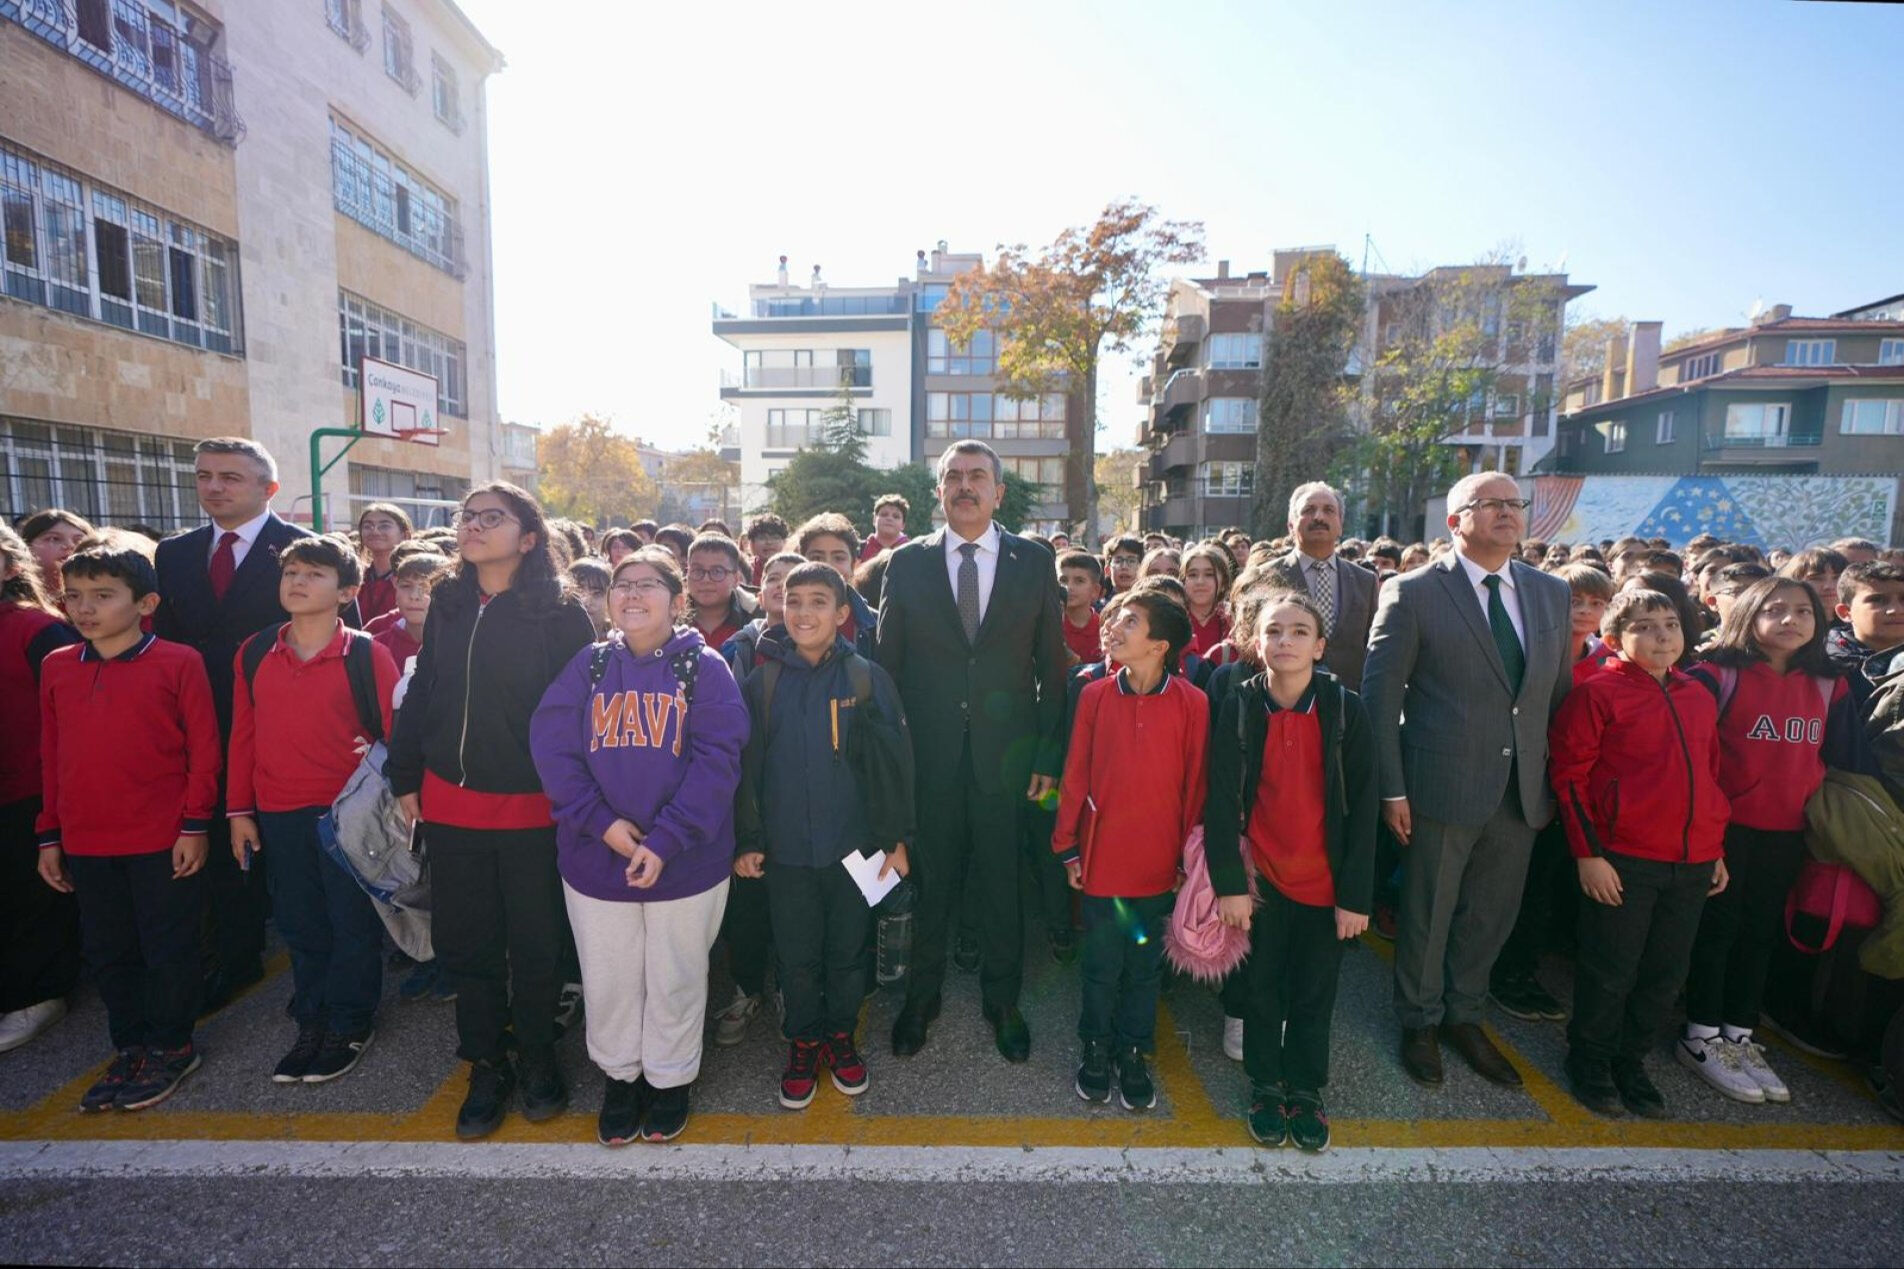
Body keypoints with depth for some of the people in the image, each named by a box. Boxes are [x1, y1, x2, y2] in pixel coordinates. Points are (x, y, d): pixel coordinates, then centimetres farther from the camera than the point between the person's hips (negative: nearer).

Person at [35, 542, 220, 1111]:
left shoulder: (178, 663, -9)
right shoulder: (56, 667, 6)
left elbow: (203, 750, -8)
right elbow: (51, 757, 11)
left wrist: (194, 825, -11)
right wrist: (50, 836, 11)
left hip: (163, 840, -5)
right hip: (86, 844, 5)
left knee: (169, 948, 6)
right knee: (108, 952, 16)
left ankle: (170, 1048, 23)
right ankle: (130, 1048, 32)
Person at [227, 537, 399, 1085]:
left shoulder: (367, 655, -9)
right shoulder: (253, 653, 4)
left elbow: (395, 733, -8)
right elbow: (243, 735, 9)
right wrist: (239, 811, 9)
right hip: (279, 816, 4)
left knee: (353, 923, 7)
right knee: (300, 925, 16)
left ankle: (350, 1026, 24)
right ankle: (312, 1023, 31)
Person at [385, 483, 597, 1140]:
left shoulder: (561, 613, -10)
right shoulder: (447, 605, 6)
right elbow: (420, 695, 10)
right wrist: (406, 778, 9)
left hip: (533, 808, -4)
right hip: (451, 804, 5)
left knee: (537, 944, 10)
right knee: (464, 941, 14)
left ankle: (537, 1057, 32)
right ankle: (486, 1064, 33)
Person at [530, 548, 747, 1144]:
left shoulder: (704, 667, -6)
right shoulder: (589, 664, 2)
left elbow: (717, 757, -14)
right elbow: (551, 744, -5)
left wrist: (665, 839, -20)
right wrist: (601, 822, -16)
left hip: (685, 863, -2)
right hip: (595, 858, 3)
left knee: (675, 980, 14)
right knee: (608, 979, 17)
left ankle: (669, 1079, 38)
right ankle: (619, 1076, 42)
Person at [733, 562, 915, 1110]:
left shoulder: (868, 678, -5)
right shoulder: (761, 683, -2)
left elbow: (894, 762, -3)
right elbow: (745, 767, 3)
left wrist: (896, 838, -4)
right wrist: (747, 840, 0)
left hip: (853, 846, 0)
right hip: (786, 849, 1)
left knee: (848, 951, 14)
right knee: (796, 957, 13)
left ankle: (841, 1037, 37)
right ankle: (803, 1044, 35)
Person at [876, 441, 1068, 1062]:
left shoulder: (1034, 563, 2)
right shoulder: (908, 562, 2)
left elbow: (1051, 667, 2)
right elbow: (888, 662, 3)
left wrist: (1047, 754, -2)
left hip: (1005, 754, 0)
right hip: (929, 755, 0)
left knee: (1003, 886, 12)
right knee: (929, 882, 13)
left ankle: (1002, 1004, 35)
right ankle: (921, 998, 36)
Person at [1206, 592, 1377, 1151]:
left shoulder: (1345, 709, -9)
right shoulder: (1239, 705, -9)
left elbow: (1362, 806, -6)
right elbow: (1222, 798, -9)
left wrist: (1356, 895, -7)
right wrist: (1229, 883, -12)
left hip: (1325, 881, 0)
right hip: (1263, 875, 0)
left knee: (1315, 994, 13)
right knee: (1262, 989, 13)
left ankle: (1305, 1089, 35)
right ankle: (1265, 1086, 34)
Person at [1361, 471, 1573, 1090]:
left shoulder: (1552, 593, 8)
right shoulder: (1413, 593, -9)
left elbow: (1559, 691, 12)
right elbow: (1381, 693, -10)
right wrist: (1391, 789, -13)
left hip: (1523, 790, 5)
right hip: (1442, 785, -5)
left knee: (1492, 913, 18)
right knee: (1427, 914, 10)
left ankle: (1464, 1016, 40)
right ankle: (1420, 1022, 32)